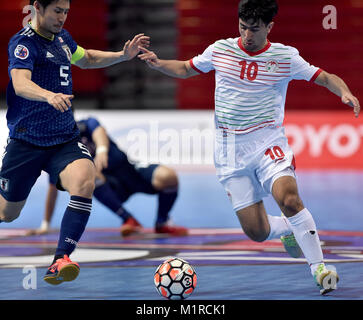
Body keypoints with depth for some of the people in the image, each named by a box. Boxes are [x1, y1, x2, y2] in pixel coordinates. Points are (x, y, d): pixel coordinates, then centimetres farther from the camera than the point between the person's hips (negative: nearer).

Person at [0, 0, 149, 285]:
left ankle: (61, 260, -31)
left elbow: (86, 59, 32)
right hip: (26, 141, -4)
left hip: (65, 139, 4)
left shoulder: (62, 37, 10)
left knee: (84, 181, -28)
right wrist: (49, 96, -51)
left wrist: (123, 56, 18)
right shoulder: (23, 42, -13)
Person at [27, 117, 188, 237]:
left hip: (130, 171, -2)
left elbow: (99, 132, -30)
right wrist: (45, 225, 10)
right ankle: (128, 220, -27)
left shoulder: (87, 125, -6)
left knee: (168, 176, -31)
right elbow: (53, 190, 10)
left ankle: (162, 223, -4)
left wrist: (101, 150, -54)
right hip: (110, 189, 2)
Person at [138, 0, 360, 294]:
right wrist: (158, 63, -2)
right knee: (256, 232, -3)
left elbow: (326, 78, 2)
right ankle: (288, 229, 34)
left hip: (268, 142, -2)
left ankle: (319, 267, -16)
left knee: (289, 199, -30)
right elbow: (184, 69, 17)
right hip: (231, 151, 2)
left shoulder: (286, 57, -2)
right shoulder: (220, 50, 3)